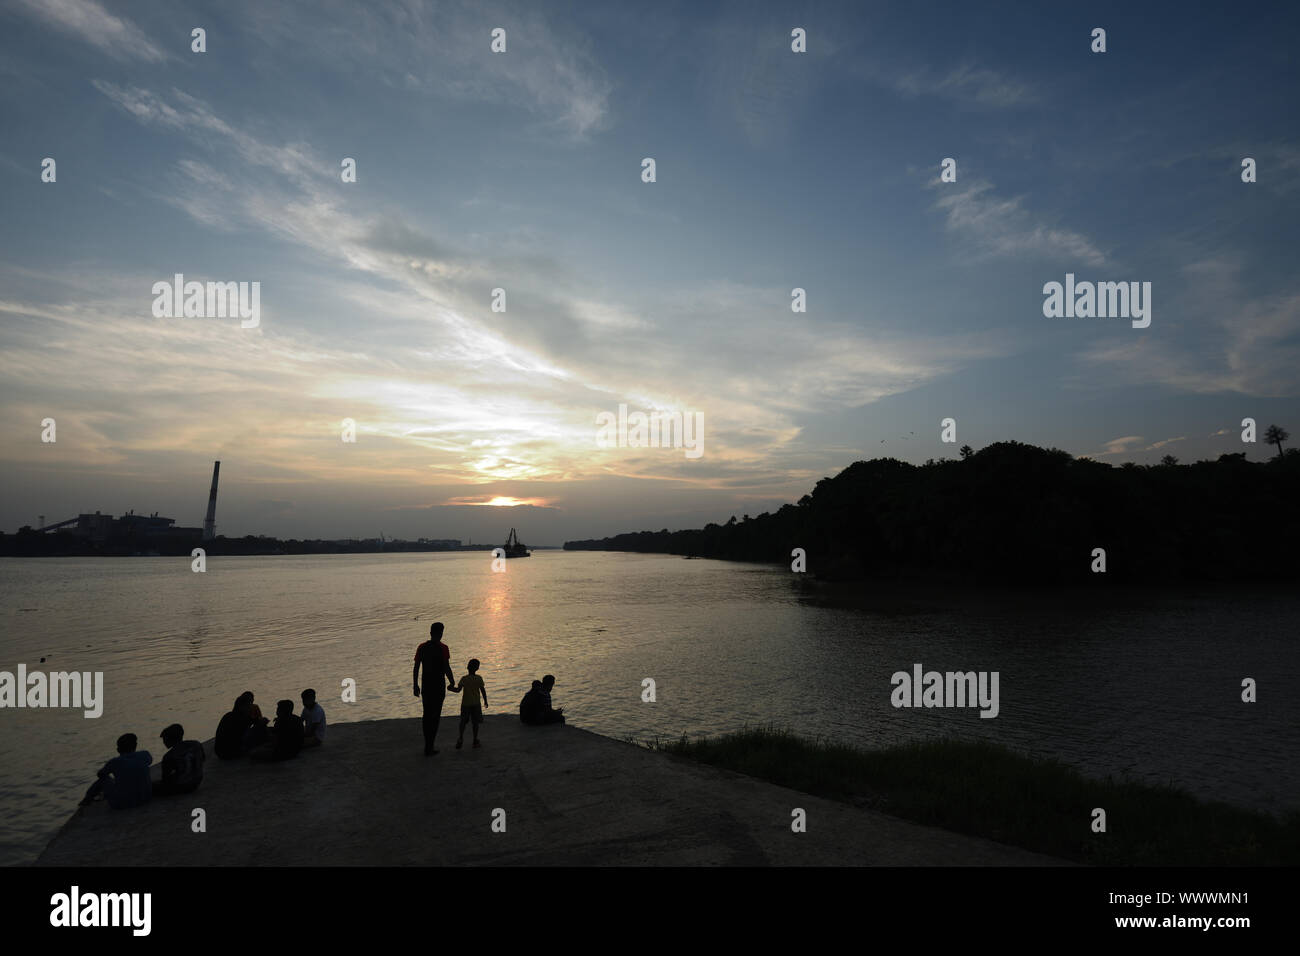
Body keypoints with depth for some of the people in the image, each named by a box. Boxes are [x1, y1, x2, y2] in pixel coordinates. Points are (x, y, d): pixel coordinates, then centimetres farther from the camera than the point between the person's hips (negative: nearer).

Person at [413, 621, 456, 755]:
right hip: (438, 687, -4)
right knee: (435, 716, 3)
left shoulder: (422, 647, 3)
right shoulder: (443, 648, -11)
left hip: (426, 686, 4)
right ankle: (429, 748, 2)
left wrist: (415, 685, 12)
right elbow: (447, 668, -14)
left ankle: (428, 745, 23)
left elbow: (416, 668, 4)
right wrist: (452, 683, -1)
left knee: (427, 715, 16)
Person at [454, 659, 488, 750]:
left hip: (465, 704, 0)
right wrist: (485, 701, 9)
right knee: (475, 722, 8)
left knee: (463, 721, 12)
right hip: (476, 704, 0)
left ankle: (461, 737, -6)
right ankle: (475, 741, 9)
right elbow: (483, 690, -3)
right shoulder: (479, 678, -6)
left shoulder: (464, 679, -7)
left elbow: (458, 690, -10)